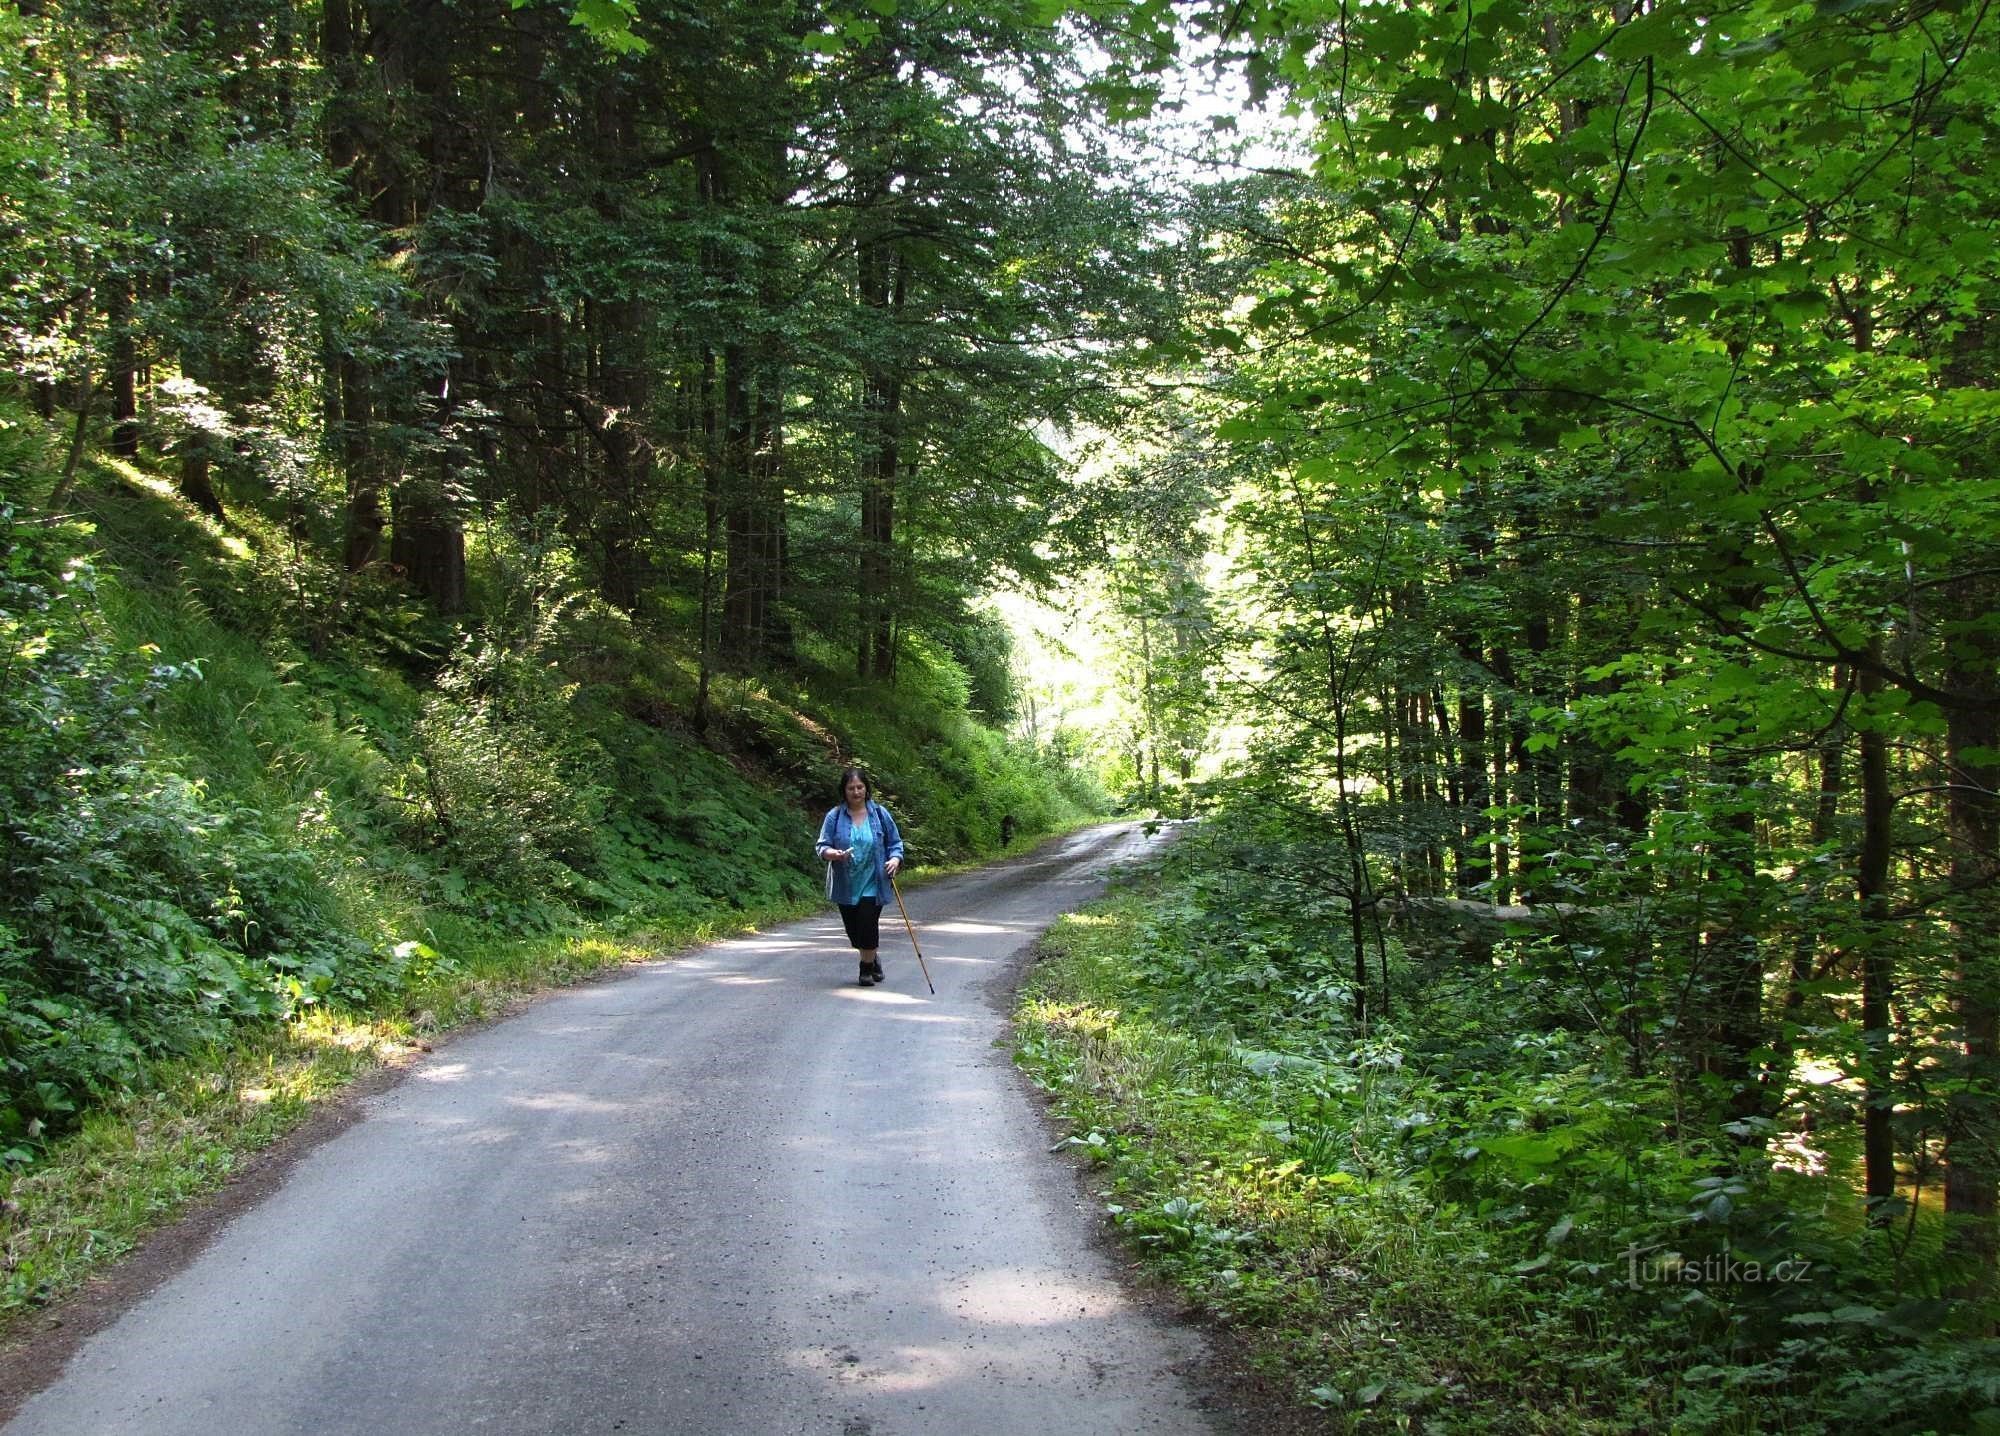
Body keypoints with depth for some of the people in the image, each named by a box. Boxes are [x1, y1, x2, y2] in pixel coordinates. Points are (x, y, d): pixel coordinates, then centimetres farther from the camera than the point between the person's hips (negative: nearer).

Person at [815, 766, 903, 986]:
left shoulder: (880, 814, 1)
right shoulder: (834, 816, -1)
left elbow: (895, 843, 9)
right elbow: (821, 846, -2)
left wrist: (895, 859, -10)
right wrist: (833, 854, -23)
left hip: (872, 883, -1)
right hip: (845, 885, 1)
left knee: (867, 925, -9)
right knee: (853, 929, 8)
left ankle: (867, 967, 12)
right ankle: (874, 957, 35)